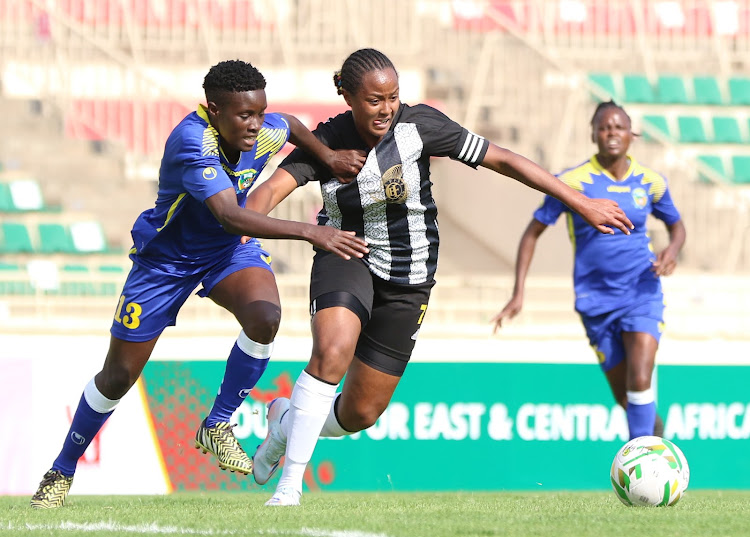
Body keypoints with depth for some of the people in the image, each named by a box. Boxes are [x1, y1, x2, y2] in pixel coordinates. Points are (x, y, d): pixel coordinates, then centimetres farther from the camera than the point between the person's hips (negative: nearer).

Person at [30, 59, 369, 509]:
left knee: (265, 317, -29)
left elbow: (292, 126, 12)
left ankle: (217, 426, -8)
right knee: (118, 376, 4)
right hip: (166, 257, -4)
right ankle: (62, 472, 26)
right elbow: (231, 216, -48)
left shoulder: (265, 133, -17)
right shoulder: (192, 141, -36)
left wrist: (328, 156, -6)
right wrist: (310, 232, -54)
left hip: (229, 251, 4)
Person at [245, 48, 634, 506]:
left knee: (360, 414, 3)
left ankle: (287, 423, 38)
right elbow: (274, 188, -26)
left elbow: (502, 160, -13)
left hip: (406, 279, 1)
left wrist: (583, 204, -14)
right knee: (333, 351, -33)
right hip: (345, 259, -1)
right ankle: (290, 485, -24)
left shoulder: (418, 125, -16)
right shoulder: (327, 141, -13)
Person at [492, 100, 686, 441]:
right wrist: (518, 293, -8)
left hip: (642, 294, 0)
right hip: (596, 301, 0)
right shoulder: (572, 182, -8)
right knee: (624, 397, 5)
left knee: (639, 381, -19)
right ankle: (652, 424, 39)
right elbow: (532, 233, -1)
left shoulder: (650, 181, 0)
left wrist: (673, 250, -7)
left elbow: (676, 225, 17)